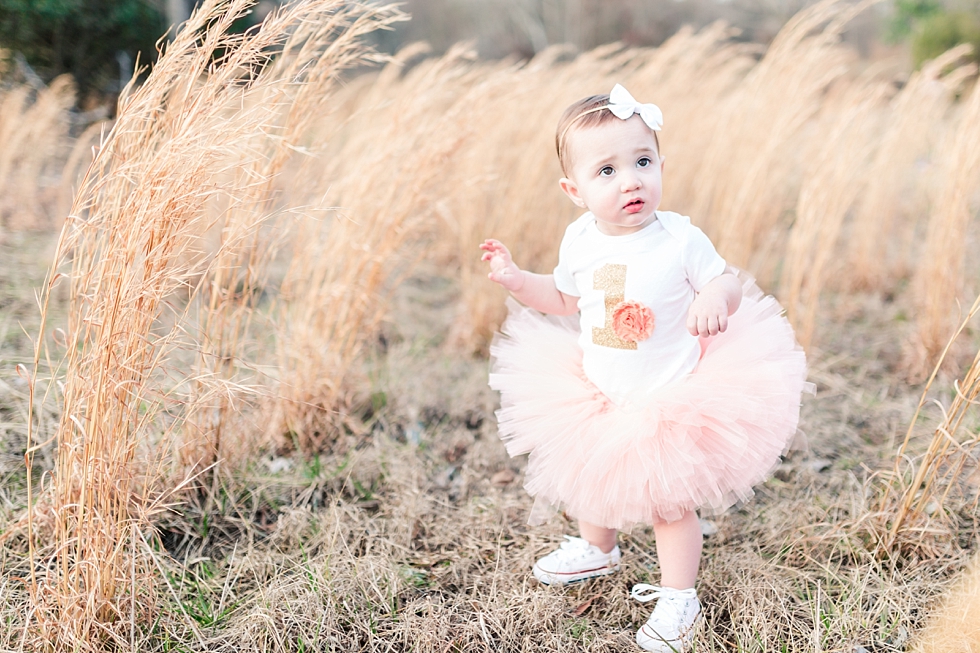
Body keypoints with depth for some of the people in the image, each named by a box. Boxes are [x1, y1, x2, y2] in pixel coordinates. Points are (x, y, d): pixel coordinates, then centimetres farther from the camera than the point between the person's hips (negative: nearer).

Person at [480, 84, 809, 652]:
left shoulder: (680, 239, -21)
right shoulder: (580, 241, -8)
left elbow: (729, 284, -12)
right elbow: (564, 299, 9)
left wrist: (717, 295, -34)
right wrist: (516, 279, -4)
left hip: (669, 402, -5)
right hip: (598, 398, 5)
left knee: (669, 502, 7)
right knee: (593, 480, 25)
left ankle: (679, 597, 28)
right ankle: (598, 550, 55)